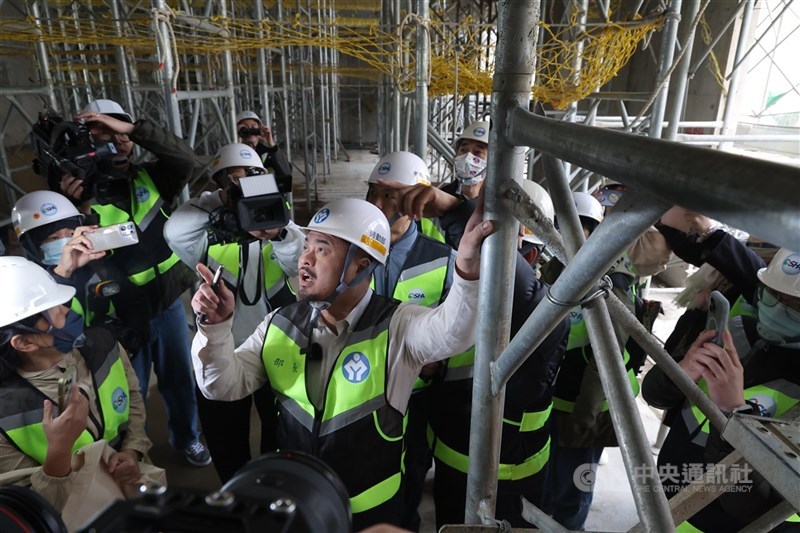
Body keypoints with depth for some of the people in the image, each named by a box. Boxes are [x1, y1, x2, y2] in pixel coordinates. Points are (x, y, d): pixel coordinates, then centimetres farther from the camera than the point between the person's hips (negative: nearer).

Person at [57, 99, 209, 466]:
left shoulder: (149, 179, 0)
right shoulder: (82, 193, -9)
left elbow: (185, 160, -18)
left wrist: (132, 128, -25)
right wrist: (81, 208, -31)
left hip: (168, 302, 3)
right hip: (123, 314, -3)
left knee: (180, 379, 20)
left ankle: (187, 438, 43)